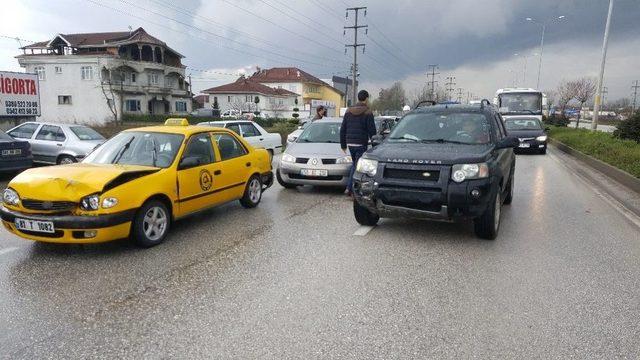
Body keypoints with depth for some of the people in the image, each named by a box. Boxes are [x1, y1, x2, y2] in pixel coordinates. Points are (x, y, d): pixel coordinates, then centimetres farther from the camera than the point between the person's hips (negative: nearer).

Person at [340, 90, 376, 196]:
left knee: (354, 164, 20)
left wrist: (343, 144, 17)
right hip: (361, 144, -6)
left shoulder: (348, 111, 9)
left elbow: (342, 129, 11)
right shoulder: (367, 112, -7)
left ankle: (349, 188, 15)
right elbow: (372, 131, -10)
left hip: (350, 144, 6)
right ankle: (350, 188, -2)